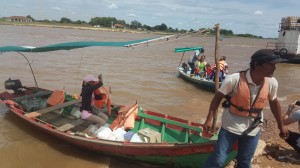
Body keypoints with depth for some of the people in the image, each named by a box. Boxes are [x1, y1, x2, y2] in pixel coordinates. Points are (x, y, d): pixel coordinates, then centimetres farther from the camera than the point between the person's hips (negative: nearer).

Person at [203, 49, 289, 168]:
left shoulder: (272, 83, -10)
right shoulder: (234, 79, -24)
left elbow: (274, 102, 8)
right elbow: (218, 97, -12)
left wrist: (281, 125, 16)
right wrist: (209, 119, -15)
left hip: (252, 130, 4)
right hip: (231, 126, -4)